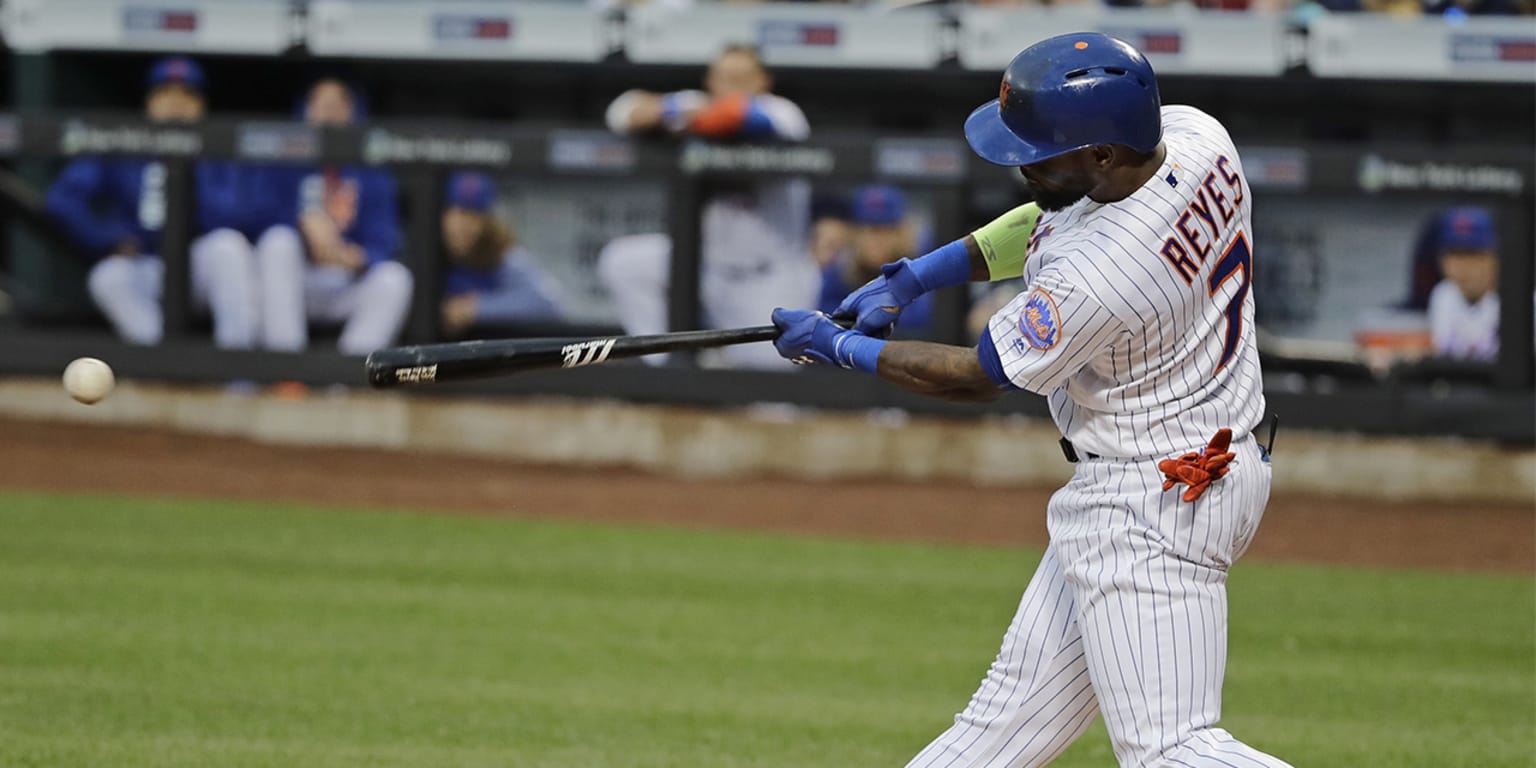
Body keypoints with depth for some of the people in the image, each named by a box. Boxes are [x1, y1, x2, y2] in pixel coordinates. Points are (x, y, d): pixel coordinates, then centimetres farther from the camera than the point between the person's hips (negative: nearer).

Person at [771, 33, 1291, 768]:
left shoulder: (1094, 279, -29)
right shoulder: (1190, 134, -6)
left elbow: (976, 377, -11)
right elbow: (1055, 219, 13)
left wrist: (841, 347, 3)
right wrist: (914, 277, 9)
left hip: (1151, 506, -10)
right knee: (1017, 703, 14)